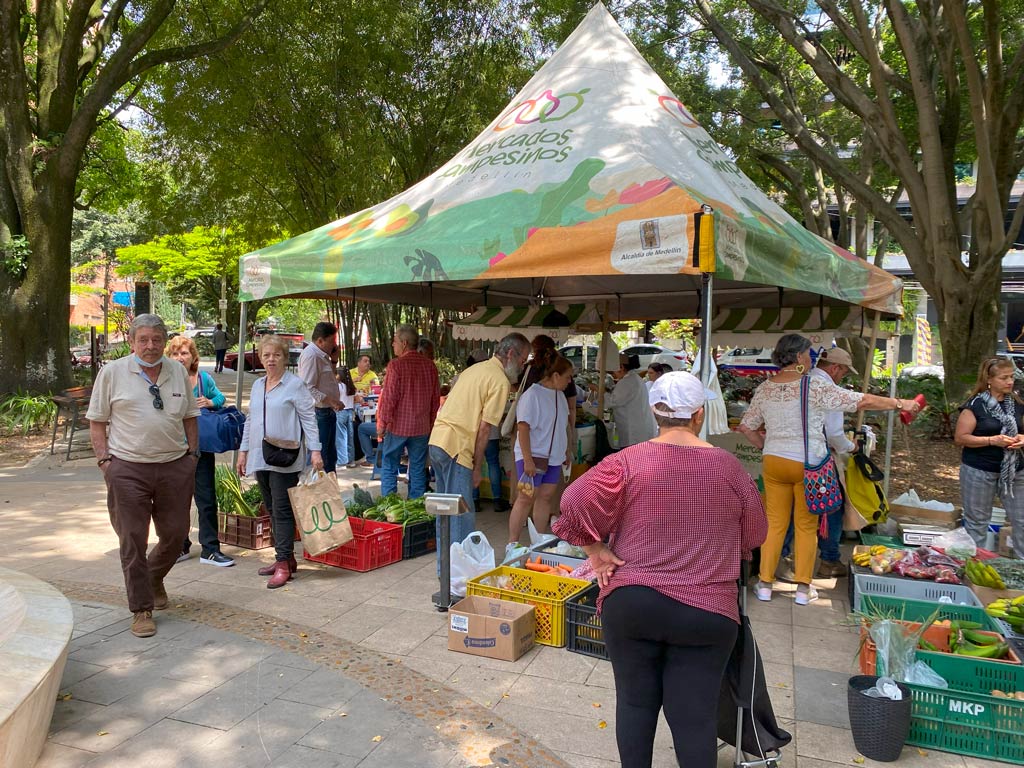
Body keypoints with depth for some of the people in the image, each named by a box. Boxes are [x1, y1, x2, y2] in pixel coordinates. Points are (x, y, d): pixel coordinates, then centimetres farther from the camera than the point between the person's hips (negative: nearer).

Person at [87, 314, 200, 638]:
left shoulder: (178, 371, 8)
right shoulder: (112, 372, 0)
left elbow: (190, 417, 16)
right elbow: (97, 422, 3)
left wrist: (193, 454, 8)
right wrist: (104, 459, -6)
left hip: (175, 466, 3)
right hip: (127, 469, -3)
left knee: (175, 533, 9)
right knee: (133, 540, 2)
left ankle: (154, 579, 39)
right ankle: (141, 609, 14)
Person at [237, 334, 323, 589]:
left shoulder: (295, 385, -4)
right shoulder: (257, 386, 16)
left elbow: (309, 419, -7)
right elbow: (250, 421, 22)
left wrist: (315, 450, -14)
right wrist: (243, 450, 18)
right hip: (260, 458, 7)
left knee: (282, 509, -8)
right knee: (272, 510, 11)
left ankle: (283, 564, -5)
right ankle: (286, 558, 20)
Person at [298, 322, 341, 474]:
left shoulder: (322, 355, 14)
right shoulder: (310, 355, -18)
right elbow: (308, 388, -24)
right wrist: (330, 400, -24)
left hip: (328, 412, 11)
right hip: (318, 412, -11)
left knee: (331, 456, 18)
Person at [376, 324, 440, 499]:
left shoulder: (396, 364, -13)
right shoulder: (430, 365, 2)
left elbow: (389, 397, -14)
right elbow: (436, 397, 8)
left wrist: (382, 423, -5)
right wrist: (431, 422, 17)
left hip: (397, 426, -4)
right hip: (422, 427, 4)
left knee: (389, 468, 9)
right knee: (418, 470, 11)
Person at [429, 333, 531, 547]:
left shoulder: (475, 369, 18)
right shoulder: (500, 381, -8)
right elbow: (484, 428, -13)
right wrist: (477, 467, -6)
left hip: (436, 439, 9)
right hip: (456, 447, -9)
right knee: (462, 513, -3)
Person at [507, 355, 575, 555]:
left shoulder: (559, 395, 11)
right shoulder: (532, 395, -14)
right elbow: (523, 428, -19)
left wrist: (567, 451, 21)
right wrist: (527, 460, -23)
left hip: (554, 457, 8)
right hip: (532, 456, -7)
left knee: (546, 497, 9)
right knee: (526, 498, -7)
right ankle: (512, 544, 2)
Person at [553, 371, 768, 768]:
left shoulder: (628, 461, -8)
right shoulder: (728, 467, -2)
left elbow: (575, 503, -16)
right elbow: (755, 532, 10)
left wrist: (595, 550, -3)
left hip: (631, 603, 0)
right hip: (705, 612, 1)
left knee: (635, 702, 16)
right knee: (694, 715, 11)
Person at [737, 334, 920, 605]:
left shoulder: (764, 389, 1)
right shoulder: (815, 387, -13)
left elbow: (746, 427, 6)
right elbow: (861, 401, -10)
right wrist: (900, 404, 0)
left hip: (774, 462, 4)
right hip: (807, 465, -3)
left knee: (774, 523, 11)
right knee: (806, 526, 10)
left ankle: (765, 584, 15)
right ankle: (803, 587, 17)